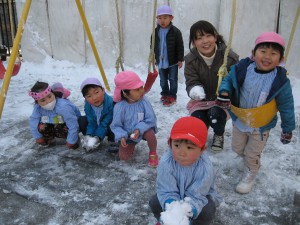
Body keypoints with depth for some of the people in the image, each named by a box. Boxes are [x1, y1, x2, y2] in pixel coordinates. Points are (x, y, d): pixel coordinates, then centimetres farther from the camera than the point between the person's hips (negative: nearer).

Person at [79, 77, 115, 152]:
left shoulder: (110, 103, -36)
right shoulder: (87, 106, -19)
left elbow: (105, 124, -32)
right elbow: (91, 123, -15)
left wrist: (97, 138, -39)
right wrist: (88, 136, -32)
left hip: (109, 126, -5)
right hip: (97, 124, 5)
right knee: (82, 120, -15)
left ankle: (112, 142, -7)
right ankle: (89, 140, 2)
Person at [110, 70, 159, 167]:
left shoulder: (143, 101, -20)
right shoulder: (119, 107, -22)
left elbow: (151, 119, -20)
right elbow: (116, 125, -12)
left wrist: (139, 129, -32)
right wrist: (121, 137, -28)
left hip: (143, 129, 0)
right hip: (128, 134, 0)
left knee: (150, 133, -34)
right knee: (123, 156, -12)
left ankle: (153, 153, -2)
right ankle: (131, 145, 24)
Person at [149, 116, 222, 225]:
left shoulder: (205, 168, -35)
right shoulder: (165, 163, -32)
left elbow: (196, 195, -31)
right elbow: (167, 191, -27)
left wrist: (192, 208, -52)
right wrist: (169, 204, -48)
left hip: (199, 194, -1)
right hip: (175, 193, 2)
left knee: (207, 211, -27)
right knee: (155, 203, -16)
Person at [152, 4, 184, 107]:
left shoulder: (175, 31, -13)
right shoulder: (156, 31, -2)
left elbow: (180, 47, -10)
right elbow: (153, 45, 8)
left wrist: (180, 60, -10)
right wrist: (153, 56, 9)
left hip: (173, 61, -4)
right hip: (160, 61, 4)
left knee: (173, 79, 7)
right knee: (163, 80, 16)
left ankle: (172, 96, 17)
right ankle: (165, 94, 33)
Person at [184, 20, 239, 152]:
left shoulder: (229, 57, -17)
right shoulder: (191, 60, -11)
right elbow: (191, 82, -13)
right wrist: (195, 90, -38)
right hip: (202, 100, 2)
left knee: (215, 113, -32)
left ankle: (219, 135, 7)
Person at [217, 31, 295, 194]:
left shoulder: (281, 81, -21)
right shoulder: (242, 69, -20)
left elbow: (286, 106, -10)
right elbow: (228, 80, -1)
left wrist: (288, 129, -2)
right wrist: (224, 92, -23)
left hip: (261, 127, -3)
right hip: (239, 121, 3)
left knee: (252, 155, 14)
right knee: (237, 148, 25)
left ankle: (250, 174, 44)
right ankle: (250, 160, 57)